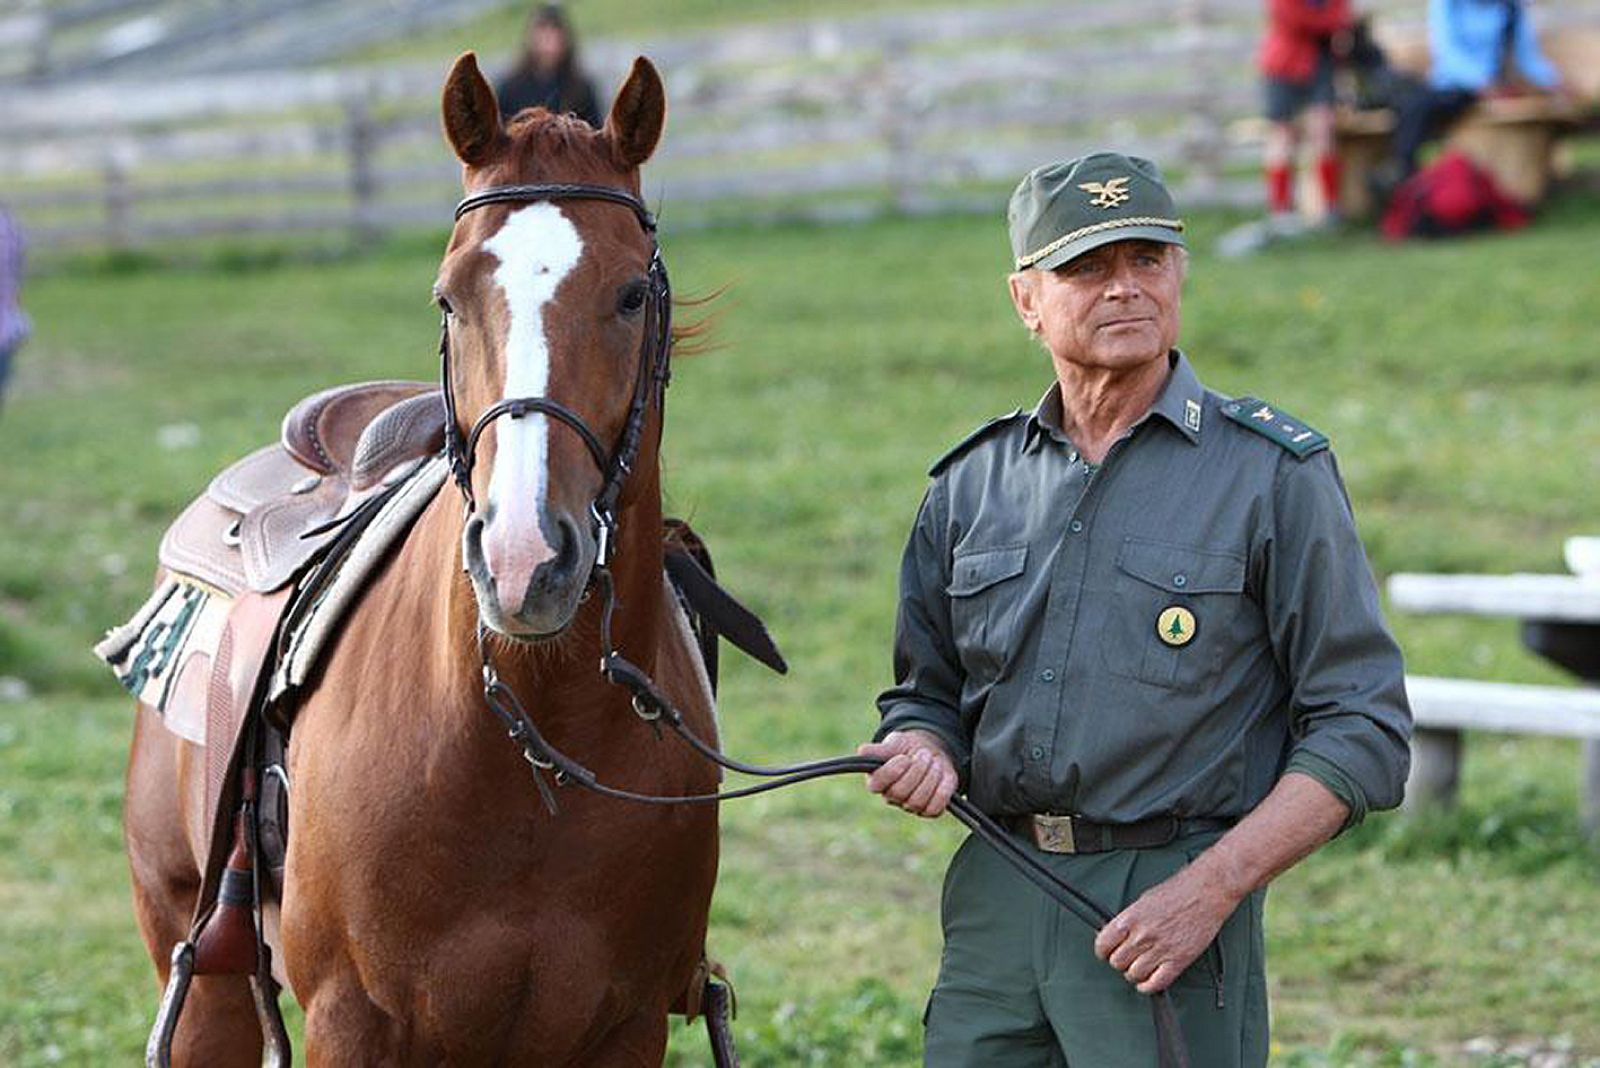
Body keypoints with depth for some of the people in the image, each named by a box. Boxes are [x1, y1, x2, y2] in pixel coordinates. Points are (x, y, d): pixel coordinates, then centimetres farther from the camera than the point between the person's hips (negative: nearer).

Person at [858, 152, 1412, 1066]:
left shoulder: (1275, 474, -2)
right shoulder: (970, 485, 11)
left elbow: (1363, 731, -6)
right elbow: (927, 692, 21)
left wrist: (1211, 888, -16)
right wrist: (921, 749, -4)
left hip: (1169, 903, -4)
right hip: (993, 904, 4)